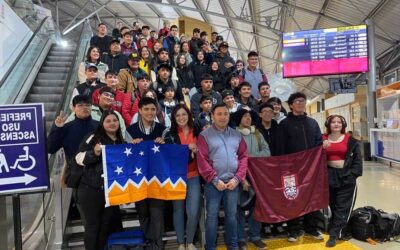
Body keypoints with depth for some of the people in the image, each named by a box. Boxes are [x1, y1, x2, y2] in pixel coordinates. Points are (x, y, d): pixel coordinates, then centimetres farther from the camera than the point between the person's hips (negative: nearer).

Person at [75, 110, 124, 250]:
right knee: (92, 226, 6)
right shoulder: (93, 138, -4)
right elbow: (79, 158, -9)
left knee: (108, 226, 12)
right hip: (91, 190, -4)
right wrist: (94, 153, -24)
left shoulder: (122, 142, 10)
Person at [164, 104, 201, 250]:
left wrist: (196, 152, -14)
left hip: (194, 177, 0)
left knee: (193, 212, -3)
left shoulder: (197, 132, 4)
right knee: (178, 210, 10)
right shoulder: (170, 135, 1)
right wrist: (188, 149, -17)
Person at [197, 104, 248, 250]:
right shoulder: (204, 135, -2)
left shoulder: (237, 135, 10)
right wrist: (215, 180, -12)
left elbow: (244, 157, 6)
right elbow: (202, 160, -8)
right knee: (212, 216, 4)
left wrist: (237, 178, -5)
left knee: (232, 215, 13)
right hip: (213, 183, -3)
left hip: (233, 182, 3)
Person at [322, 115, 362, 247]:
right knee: (333, 205, 11)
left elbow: (357, 159, 0)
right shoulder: (323, 139, 3)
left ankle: (334, 235, 6)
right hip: (330, 176, 1)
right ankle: (340, 230, 29)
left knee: (343, 207, 0)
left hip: (346, 177, -1)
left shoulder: (350, 141, -1)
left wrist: (352, 174, -8)